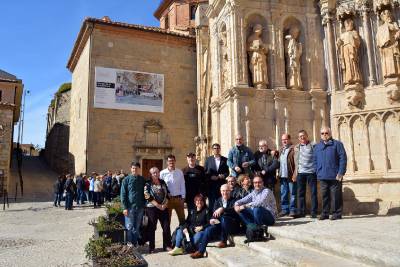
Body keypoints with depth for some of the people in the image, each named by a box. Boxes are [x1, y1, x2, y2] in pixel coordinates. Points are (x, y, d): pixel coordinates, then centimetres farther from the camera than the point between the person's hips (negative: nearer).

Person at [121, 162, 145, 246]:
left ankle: (135, 244, 18)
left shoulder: (142, 180, 7)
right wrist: (124, 207, -9)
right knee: (130, 227, 1)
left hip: (140, 207, 3)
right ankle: (129, 244, 10)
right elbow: (123, 194, -2)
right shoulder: (126, 179, -1)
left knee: (137, 227, 9)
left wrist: (144, 204, 3)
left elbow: (144, 193, 12)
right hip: (130, 207, -3)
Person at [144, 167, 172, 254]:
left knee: (166, 227, 2)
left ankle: (167, 246, 14)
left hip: (164, 208, 4)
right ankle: (151, 247, 16)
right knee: (151, 228, 4)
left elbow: (167, 195, 10)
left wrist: (164, 205, -6)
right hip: (152, 208, -4)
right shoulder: (148, 184, -3)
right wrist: (158, 205, -15)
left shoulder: (163, 183, 11)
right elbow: (148, 197, -11)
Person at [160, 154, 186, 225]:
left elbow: (182, 185, 5)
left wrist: (183, 197, 1)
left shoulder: (180, 172, 3)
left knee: (182, 218, 9)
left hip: (178, 198, 2)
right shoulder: (162, 173, -4)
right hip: (167, 199, -1)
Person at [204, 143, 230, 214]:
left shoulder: (225, 159, 8)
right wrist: (211, 177, -11)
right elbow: (205, 171, 4)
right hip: (211, 184, 0)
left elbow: (227, 172, 8)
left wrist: (224, 175, -11)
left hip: (221, 183, 0)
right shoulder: (208, 159, 7)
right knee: (211, 201, 2)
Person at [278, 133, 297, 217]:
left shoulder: (293, 149, -8)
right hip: (282, 175, 7)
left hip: (291, 176, -7)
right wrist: (278, 173, 12)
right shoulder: (281, 149, 17)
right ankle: (284, 209, 20)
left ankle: (293, 210, 8)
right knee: (283, 194, 12)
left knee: (292, 193, 1)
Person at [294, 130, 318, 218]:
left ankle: (314, 212, 6)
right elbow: (296, 160, 13)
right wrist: (295, 172, 7)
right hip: (300, 172, 3)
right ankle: (301, 212, 14)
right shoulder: (296, 147, 12)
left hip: (311, 172, -3)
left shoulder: (313, 145, 3)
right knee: (300, 193, 7)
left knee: (313, 192, 1)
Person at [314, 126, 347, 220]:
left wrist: (341, 173, -12)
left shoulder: (337, 144, 1)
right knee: (325, 196, 9)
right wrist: (318, 172, 4)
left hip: (335, 176, -4)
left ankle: (337, 213, 11)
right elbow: (315, 161, 15)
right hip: (322, 177, 4)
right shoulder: (317, 147, 15)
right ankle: (325, 213, 17)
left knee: (336, 196, 1)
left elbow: (343, 158, -6)